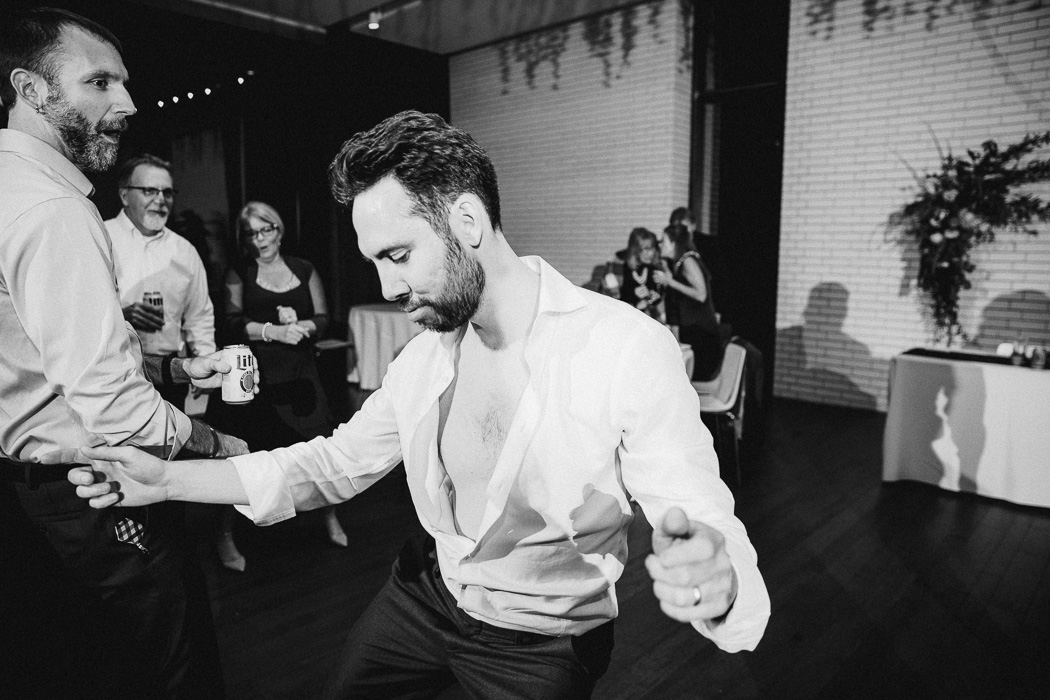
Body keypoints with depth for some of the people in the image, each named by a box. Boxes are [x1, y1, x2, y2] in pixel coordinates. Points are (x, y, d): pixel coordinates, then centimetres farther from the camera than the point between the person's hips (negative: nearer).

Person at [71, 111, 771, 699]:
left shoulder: (628, 349, -26)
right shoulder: (426, 354, -6)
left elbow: (708, 530, -23)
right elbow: (337, 462, 2)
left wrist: (713, 579, -48)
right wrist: (168, 477, -5)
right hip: (426, 593, 5)